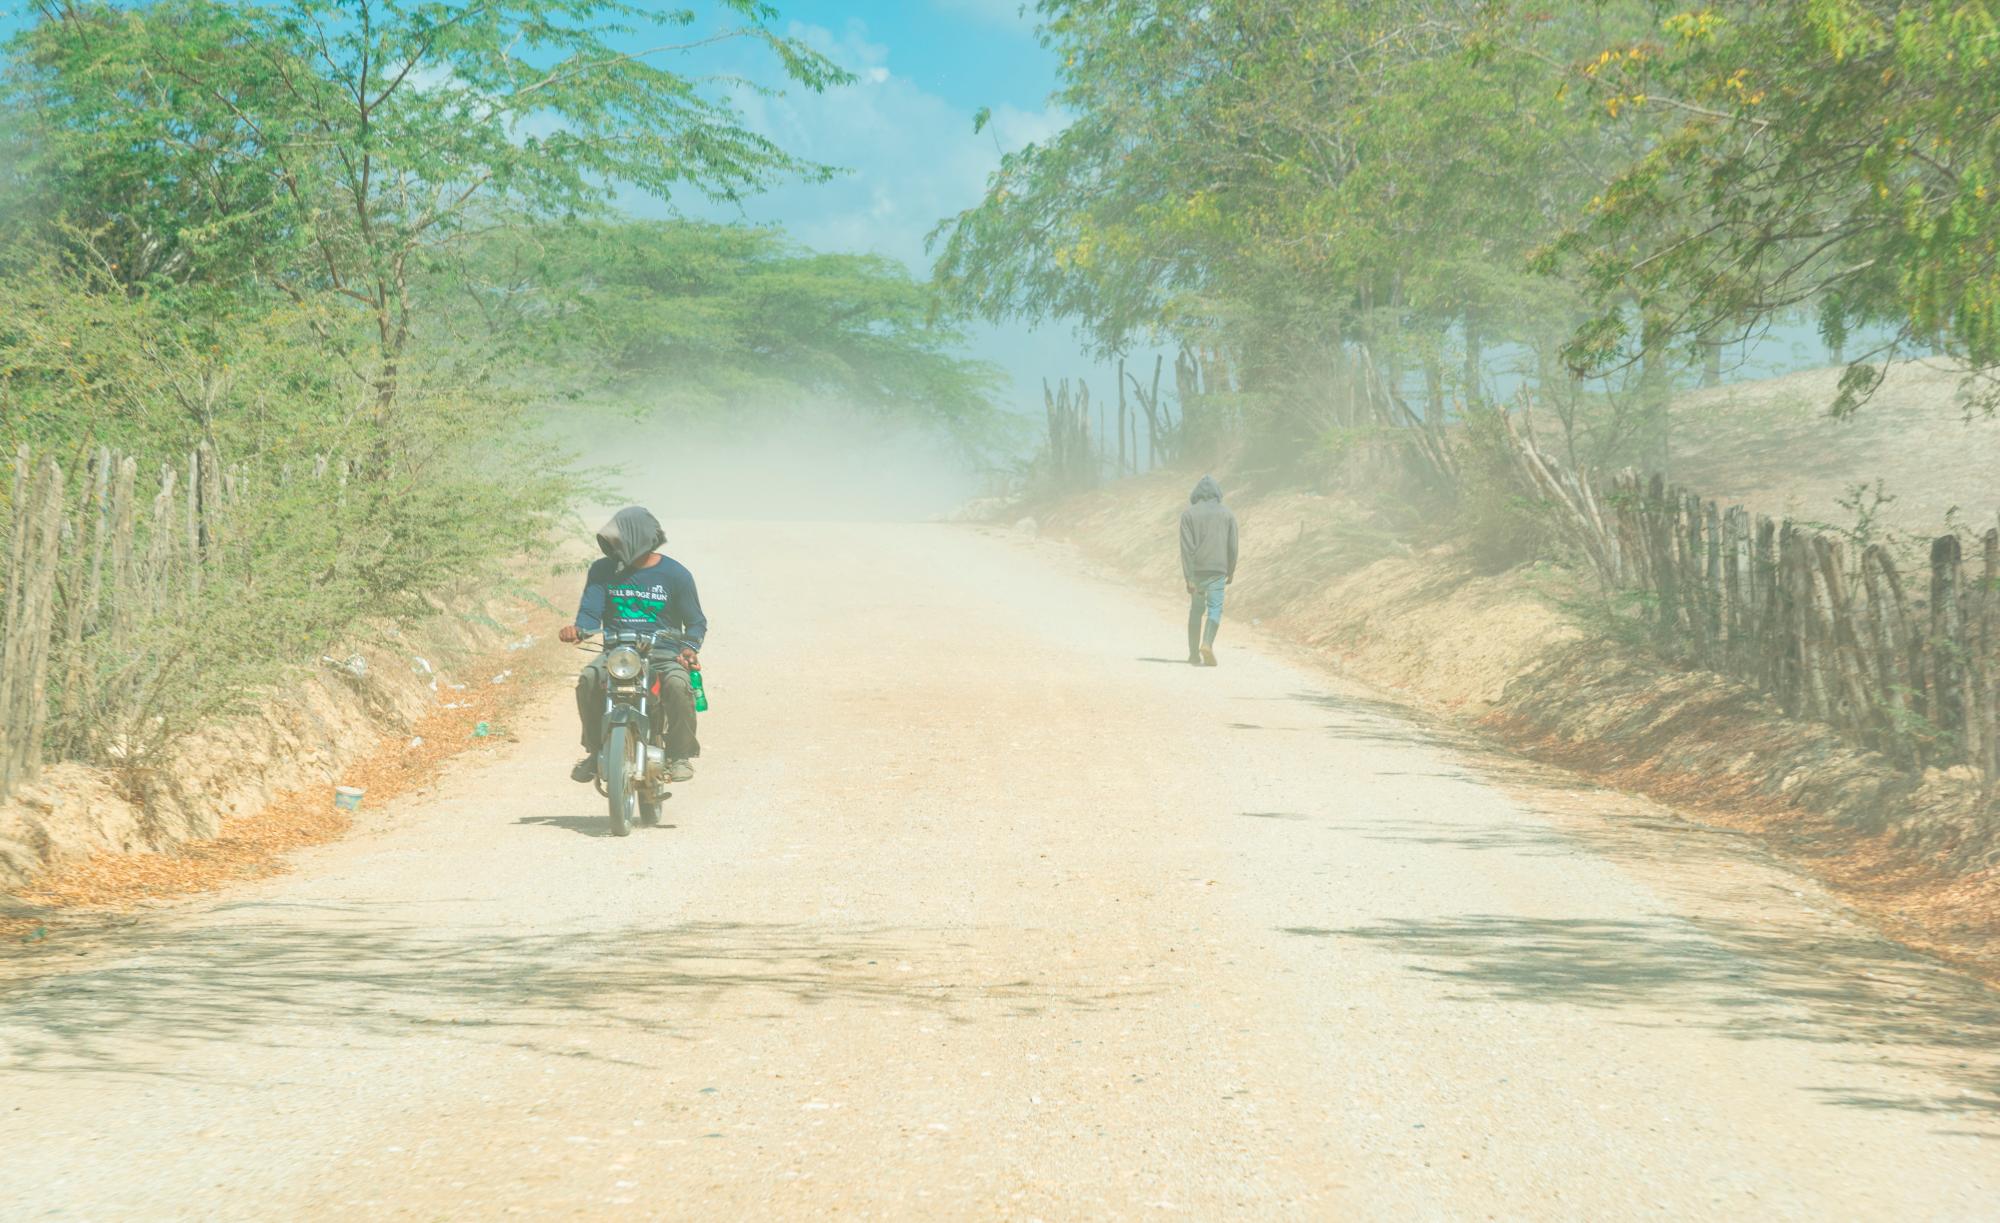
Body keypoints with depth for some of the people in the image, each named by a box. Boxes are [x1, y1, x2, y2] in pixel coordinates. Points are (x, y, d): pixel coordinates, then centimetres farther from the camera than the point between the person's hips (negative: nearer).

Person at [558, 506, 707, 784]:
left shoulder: (675, 574, 2)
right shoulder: (603, 570, 8)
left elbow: (696, 622, 7)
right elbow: (590, 612, 2)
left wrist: (690, 648, -15)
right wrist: (579, 630, -23)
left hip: (663, 650, -2)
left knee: (677, 684, -35)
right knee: (588, 680, -30)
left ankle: (681, 754, -13)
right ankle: (595, 750, -10)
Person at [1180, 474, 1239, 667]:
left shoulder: (1188, 514, -1)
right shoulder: (1226, 513, 3)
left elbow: (1186, 547, -7)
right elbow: (1232, 546, 5)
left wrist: (1189, 576, -8)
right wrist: (1231, 571, 17)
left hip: (1196, 571, 1)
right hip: (1217, 570, -1)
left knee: (1195, 610, 12)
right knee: (1215, 608, -3)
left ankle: (1194, 654, 16)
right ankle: (1207, 643, -26)